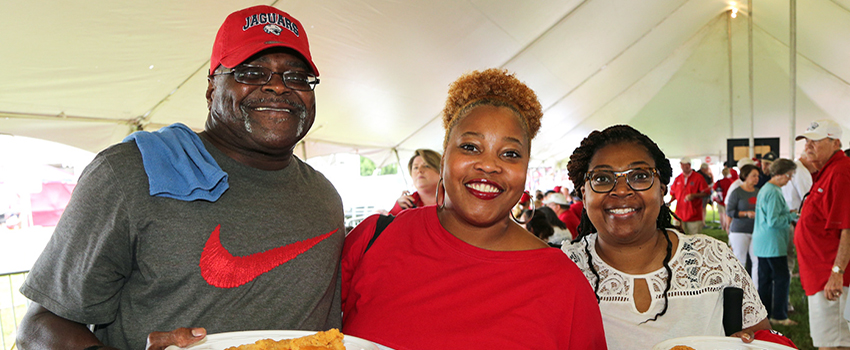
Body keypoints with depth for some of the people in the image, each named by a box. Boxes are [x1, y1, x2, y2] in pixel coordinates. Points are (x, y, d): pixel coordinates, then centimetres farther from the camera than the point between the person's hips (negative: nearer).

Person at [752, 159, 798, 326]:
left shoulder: (765, 189, 15)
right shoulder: (774, 193, -17)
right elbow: (773, 221, -21)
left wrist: (788, 214, 16)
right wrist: (792, 216, -10)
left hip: (762, 243, 10)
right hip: (773, 243, -10)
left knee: (765, 279, 13)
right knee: (782, 278, -1)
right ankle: (779, 315, 5)